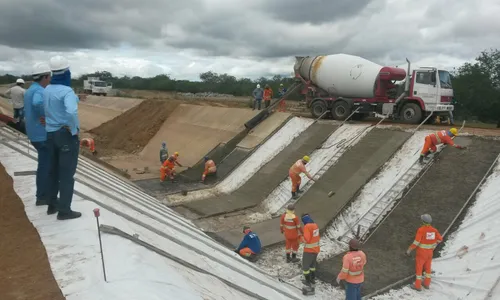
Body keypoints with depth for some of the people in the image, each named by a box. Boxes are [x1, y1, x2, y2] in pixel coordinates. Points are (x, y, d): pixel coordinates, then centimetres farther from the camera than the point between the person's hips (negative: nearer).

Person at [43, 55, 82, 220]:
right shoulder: (67, 91, -20)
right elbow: (72, 112, -35)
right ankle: (64, 210, 10)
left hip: (51, 134, 8)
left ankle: (52, 205, 31)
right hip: (66, 135, -8)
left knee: (54, 170, 19)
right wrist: (74, 130, -22)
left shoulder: (47, 90, 5)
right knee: (67, 173, 2)